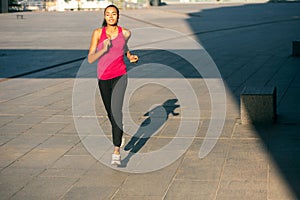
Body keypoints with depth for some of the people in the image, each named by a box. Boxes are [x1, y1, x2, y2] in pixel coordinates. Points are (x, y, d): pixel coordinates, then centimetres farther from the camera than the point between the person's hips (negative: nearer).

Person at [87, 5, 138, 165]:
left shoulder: (125, 33, 0)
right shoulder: (98, 33, -4)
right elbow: (90, 59, -7)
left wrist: (130, 57, 7)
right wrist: (104, 49, -23)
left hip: (119, 76, -2)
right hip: (103, 78, 2)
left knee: (116, 110, -19)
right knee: (110, 112, 16)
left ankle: (116, 152, -21)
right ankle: (118, 135, 48)